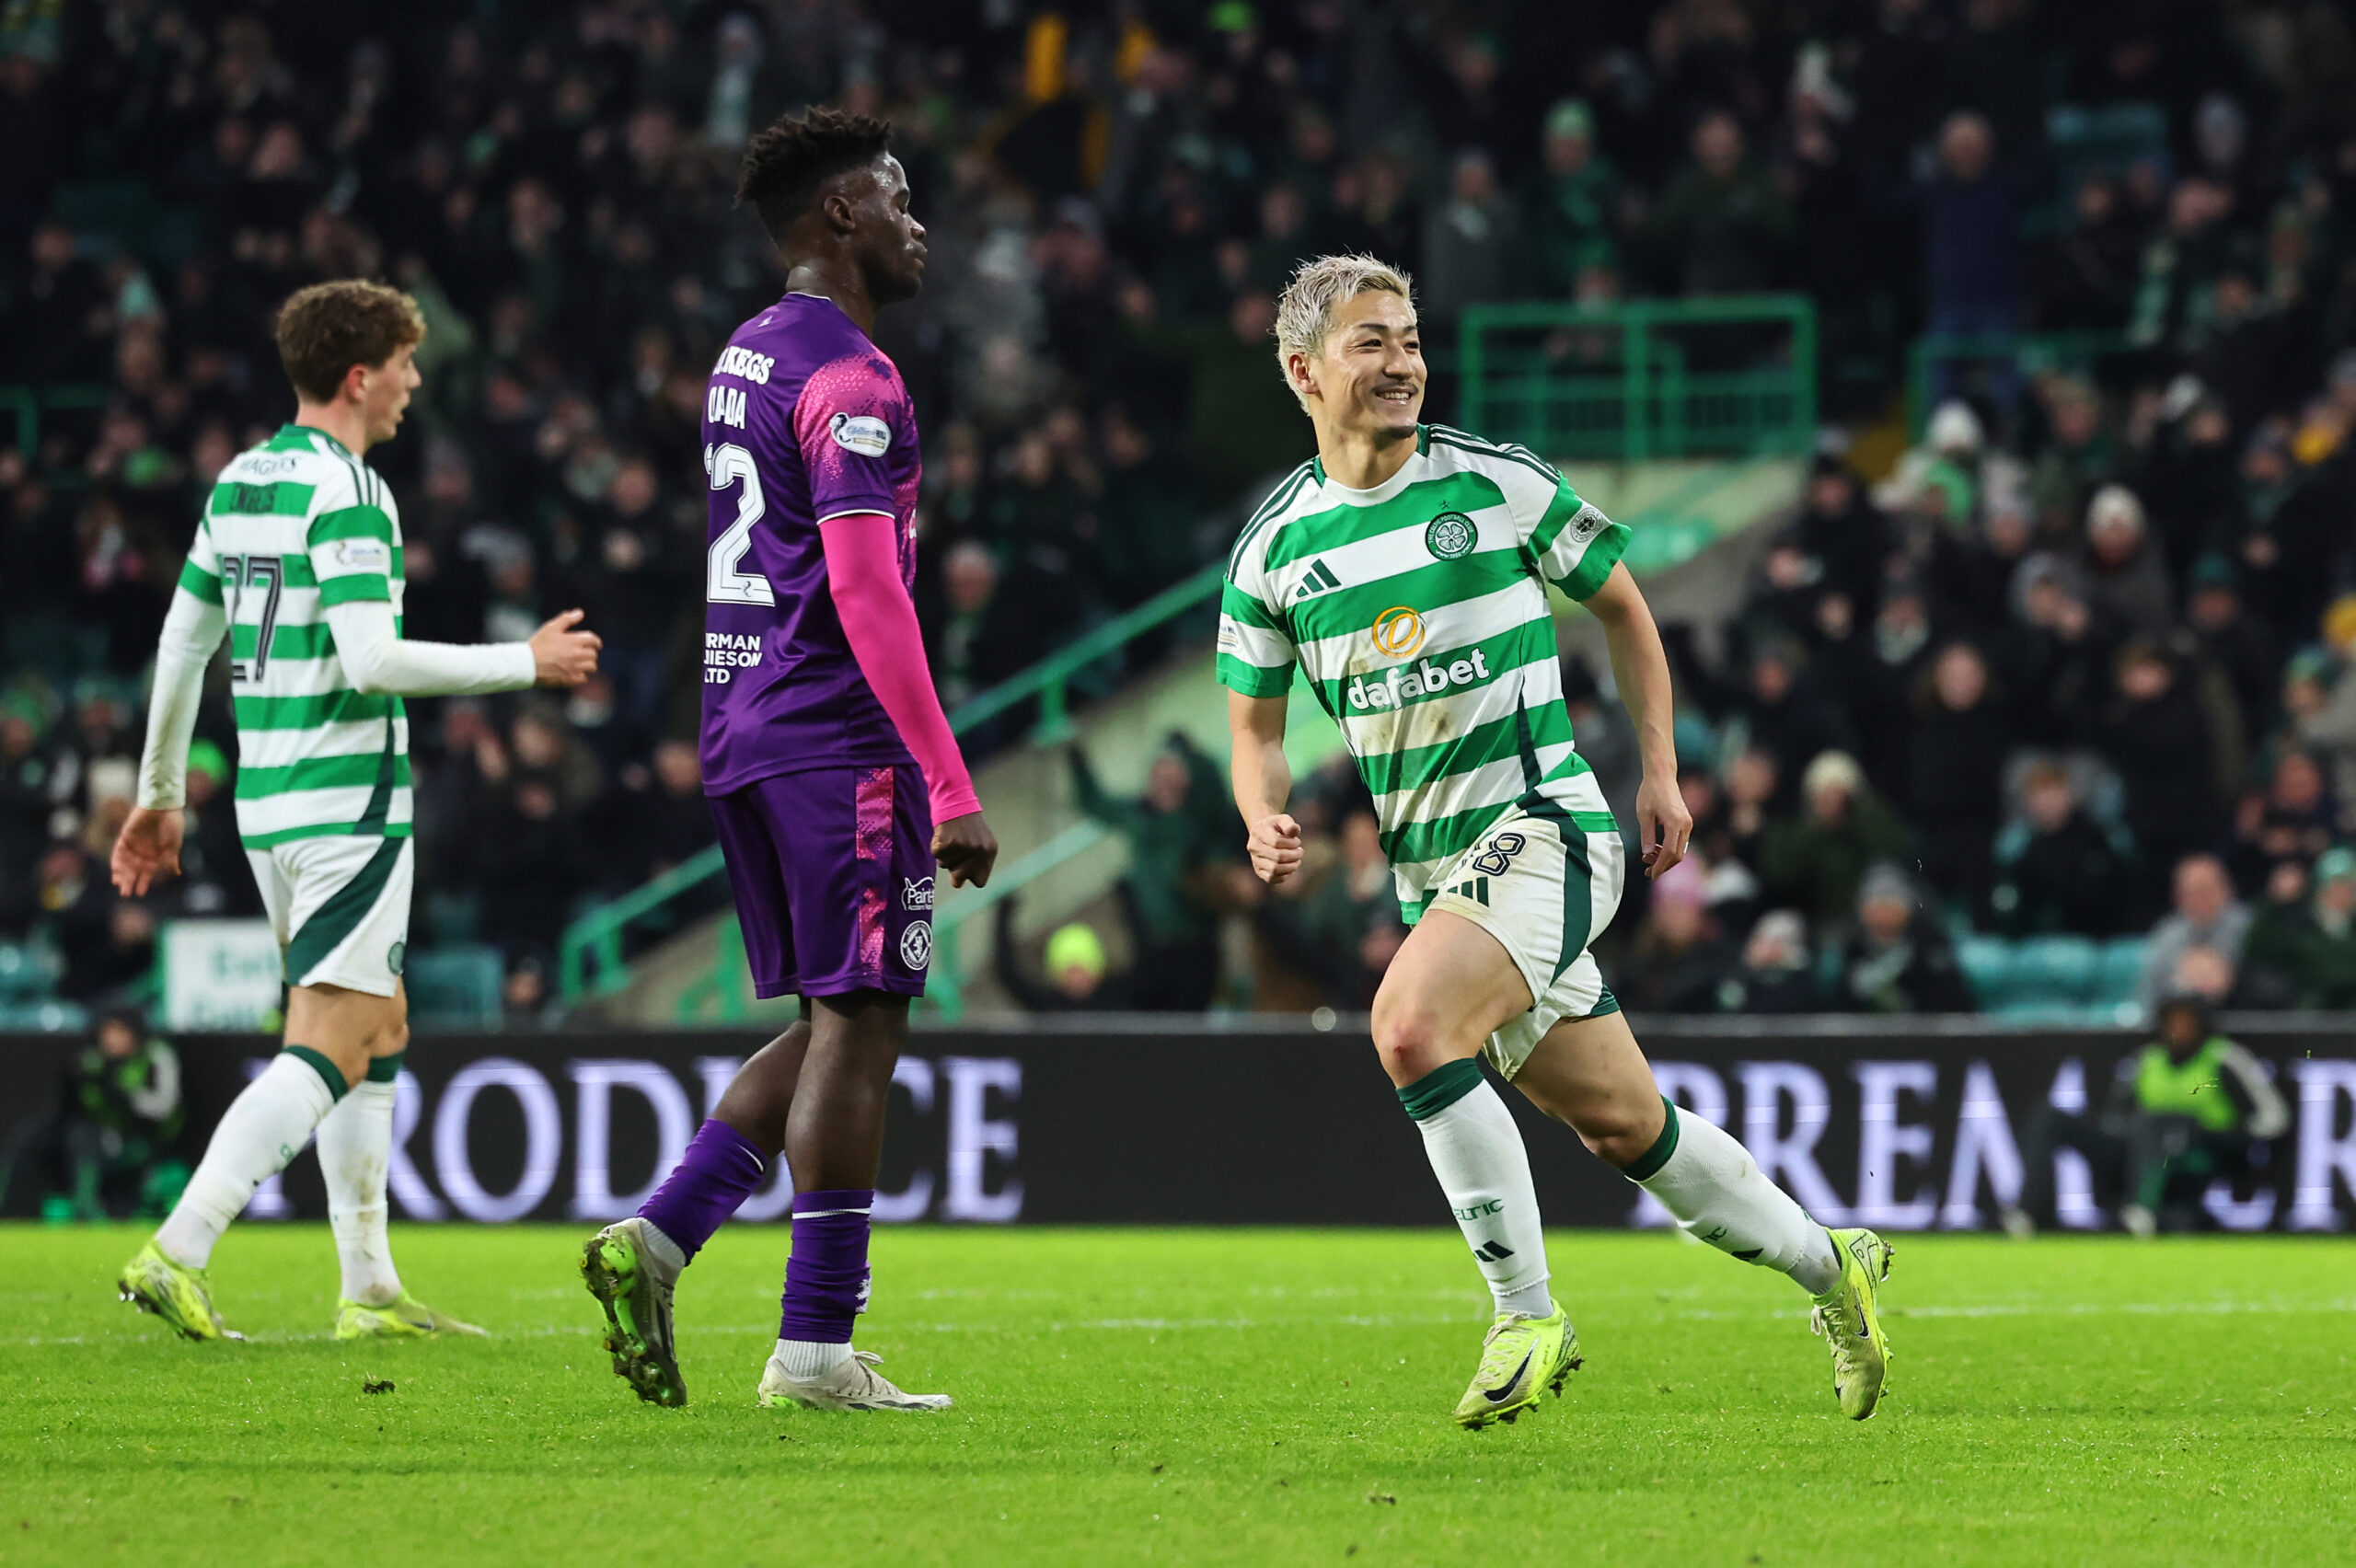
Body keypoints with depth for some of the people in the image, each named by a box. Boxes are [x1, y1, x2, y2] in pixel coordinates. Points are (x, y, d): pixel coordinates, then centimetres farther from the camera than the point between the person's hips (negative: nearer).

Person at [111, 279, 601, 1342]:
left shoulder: (240, 484, 12)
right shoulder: (347, 494, -14)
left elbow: (183, 643, 16)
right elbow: (372, 659, -21)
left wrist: (161, 795, 24)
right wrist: (529, 664, -11)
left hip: (268, 806, 9)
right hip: (350, 806, -9)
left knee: (380, 1031, 16)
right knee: (328, 1049, -9)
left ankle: (371, 1290, 16)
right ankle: (177, 1254, -18)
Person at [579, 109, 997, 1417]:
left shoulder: (744, 359, 17)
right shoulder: (847, 377, -13)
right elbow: (866, 593, -20)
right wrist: (950, 790, -21)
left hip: (743, 726, 9)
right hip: (840, 741, -9)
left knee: (834, 1025, 14)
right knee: (858, 1026, -5)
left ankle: (657, 1238, 2)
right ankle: (814, 1348, -6)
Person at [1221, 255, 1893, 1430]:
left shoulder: (1497, 485, -3)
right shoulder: (1273, 549, 5)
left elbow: (1621, 605, 11)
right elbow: (1254, 722, 13)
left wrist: (1660, 770, 5)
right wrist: (1265, 820, -8)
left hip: (1543, 828, -5)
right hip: (1431, 870, 5)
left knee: (1410, 1025, -29)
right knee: (1624, 1126, 10)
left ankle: (1527, 1316, -18)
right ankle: (1828, 1267, 31)